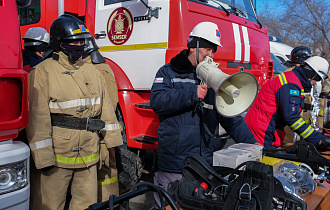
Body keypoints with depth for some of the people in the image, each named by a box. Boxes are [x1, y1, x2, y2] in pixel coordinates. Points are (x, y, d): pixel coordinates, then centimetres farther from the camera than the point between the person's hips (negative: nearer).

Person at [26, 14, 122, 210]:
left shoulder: (93, 71, 11)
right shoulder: (43, 72, -7)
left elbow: (106, 109, 12)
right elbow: (37, 117, -12)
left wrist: (113, 141, 10)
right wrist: (42, 157, -15)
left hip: (88, 155, 5)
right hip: (57, 156, -5)